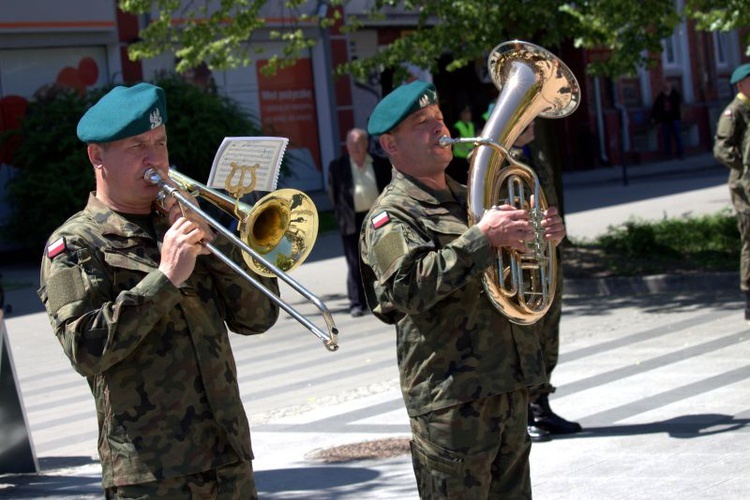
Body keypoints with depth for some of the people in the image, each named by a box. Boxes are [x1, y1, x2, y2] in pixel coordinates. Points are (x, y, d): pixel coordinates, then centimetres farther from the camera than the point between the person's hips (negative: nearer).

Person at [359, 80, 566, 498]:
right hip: (452, 398, -8)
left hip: (511, 385, 8)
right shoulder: (391, 215, -7)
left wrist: (546, 237, 8)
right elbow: (410, 287, -25)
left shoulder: (470, 197, 19)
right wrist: (482, 238, -28)